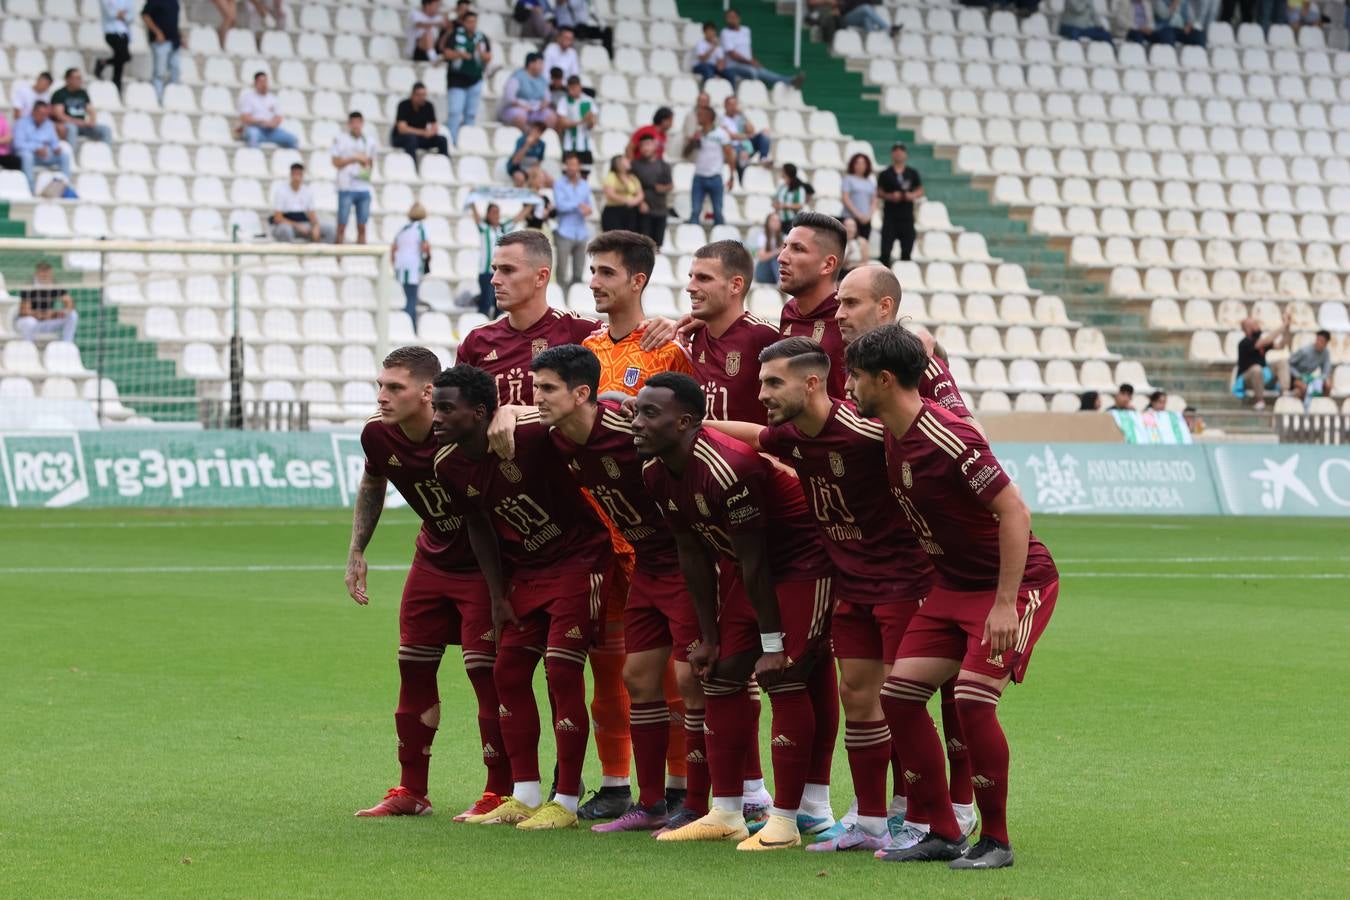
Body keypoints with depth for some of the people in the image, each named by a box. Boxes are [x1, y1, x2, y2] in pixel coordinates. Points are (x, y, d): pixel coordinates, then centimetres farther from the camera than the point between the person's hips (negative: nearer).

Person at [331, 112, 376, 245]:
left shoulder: (369, 141, 13)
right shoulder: (340, 140, 2)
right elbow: (336, 163, -3)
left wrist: (367, 164, 1)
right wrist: (354, 158, -11)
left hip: (363, 188, 4)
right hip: (346, 188, -4)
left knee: (362, 226, 4)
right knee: (342, 224, -5)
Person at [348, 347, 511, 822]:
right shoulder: (378, 435, -10)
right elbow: (372, 485, 13)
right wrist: (357, 552, 10)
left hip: (484, 564, -6)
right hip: (432, 560, 7)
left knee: (486, 671, -9)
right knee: (413, 667, 9)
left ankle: (500, 793, 1)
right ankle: (411, 792, 20)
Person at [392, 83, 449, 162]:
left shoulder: (428, 106, -3)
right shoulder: (404, 105, -16)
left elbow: (434, 128, -1)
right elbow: (402, 129, -26)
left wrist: (434, 131, -28)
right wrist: (423, 132, -30)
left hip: (420, 138, 5)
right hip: (400, 138, -4)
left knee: (442, 139, -19)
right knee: (411, 138, -38)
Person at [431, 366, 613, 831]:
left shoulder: (533, 434, -28)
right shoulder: (449, 466, -5)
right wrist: (498, 597, 9)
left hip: (579, 560, -7)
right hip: (526, 570, 7)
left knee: (562, 673, -11)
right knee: (509, 670, 4)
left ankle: (566, 804, -4)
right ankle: (525, 798, 13)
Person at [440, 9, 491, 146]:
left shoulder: (482, 38, 7)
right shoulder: (455, 36, -1)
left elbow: (489, 58, 4)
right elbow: (447, 53, -6)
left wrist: (481, 53, -16)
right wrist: (460, 54, -23)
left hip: (475, 80, 3)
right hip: (457, 78, -3)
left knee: (471, 114, 5)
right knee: (454, 112, -11)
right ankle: (450, 142, -10)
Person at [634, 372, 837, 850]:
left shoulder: (726, 468, -32)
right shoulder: (657, 474, -5)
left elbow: (752, 561, -26)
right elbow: (693, 555, 5)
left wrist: (774, 643, -20)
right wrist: (709, 637, 7)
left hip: (804, 562, -9)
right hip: (746, 565, 9)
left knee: (783, 679, -13)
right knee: (721, 676, 6)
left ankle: (785, 820, -7)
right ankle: (725, 815, 12)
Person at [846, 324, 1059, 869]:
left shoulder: (947, 440, -25)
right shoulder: (891, 436, 1)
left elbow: (1015, 513, -26)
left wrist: (1006, 603, -28)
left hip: (1018, 582, -9)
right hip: (953, 585, 9)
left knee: (972, 698, -21)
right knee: (898, 693, -1)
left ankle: (996, 841, -4)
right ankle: (942, 834, 8)